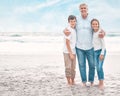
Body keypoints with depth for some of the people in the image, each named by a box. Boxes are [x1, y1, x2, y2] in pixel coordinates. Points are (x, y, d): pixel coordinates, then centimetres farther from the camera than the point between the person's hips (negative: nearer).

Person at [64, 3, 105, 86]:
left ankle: (91, 81, 24)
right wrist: (65, 31, -23)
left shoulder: (92, 20, -1)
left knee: (92, 64, 6)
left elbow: (99, 29, 0)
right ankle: (84, 81, 18)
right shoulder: (77, 20, 0)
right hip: (79, 47, 0)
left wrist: (103, 33, -24)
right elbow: (68, 28, 2)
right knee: (82, 65, 5)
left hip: (90, 47, 0)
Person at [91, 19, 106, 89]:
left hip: (101, 50, -5)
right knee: (97, 67, 6)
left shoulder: (100, 32, -11)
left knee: (100, 67, -14)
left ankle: (102, 83, -5)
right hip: (95, 52, 5)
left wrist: (102, 53, -15)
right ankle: (100, 82, 15)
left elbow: (103, 43, -11)